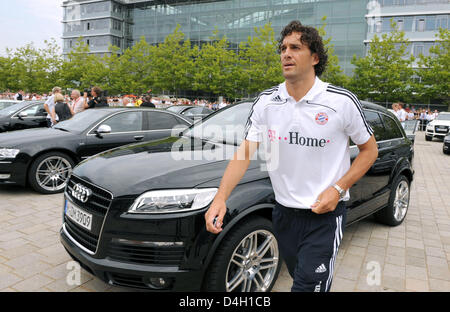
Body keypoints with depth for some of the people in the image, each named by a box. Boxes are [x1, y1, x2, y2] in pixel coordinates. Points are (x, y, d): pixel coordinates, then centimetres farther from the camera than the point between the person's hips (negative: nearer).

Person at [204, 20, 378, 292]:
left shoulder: (341, 101, -11)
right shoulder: (266, 102, -2)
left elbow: (369, 150, 0)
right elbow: (244, 153, -6)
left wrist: (338, 188, -14)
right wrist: (220, 198, -19)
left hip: (325, 215, -4)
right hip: (284, 213, 4)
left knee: (308, 285, -5)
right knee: (300, 277, 23)